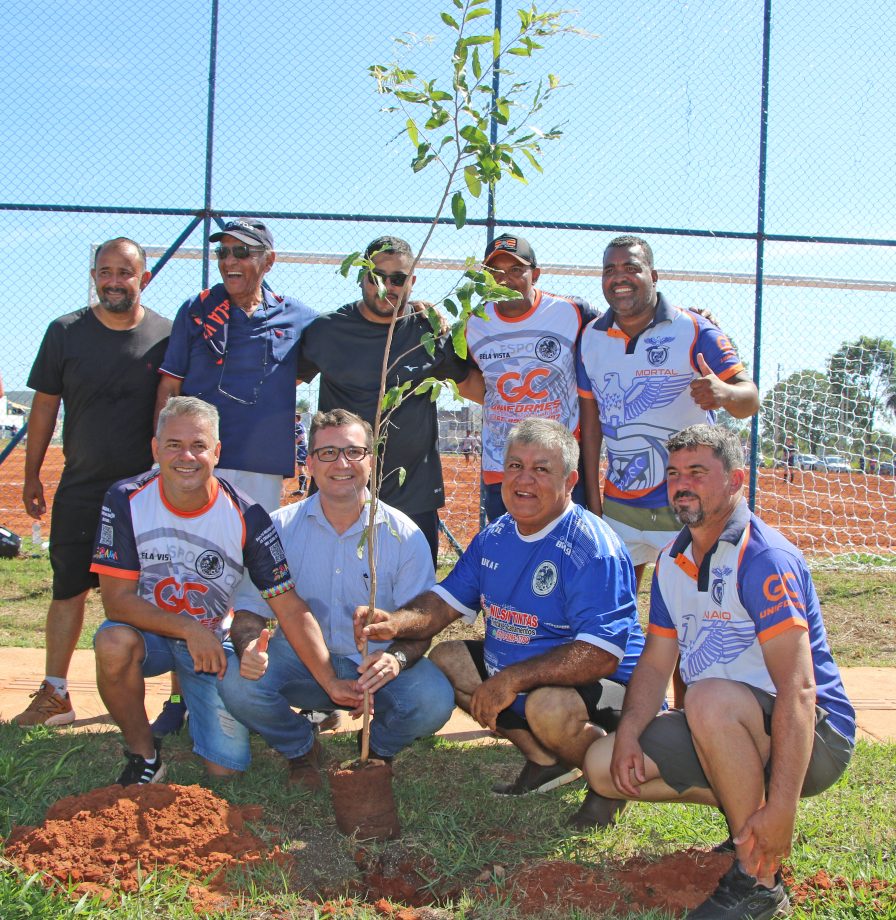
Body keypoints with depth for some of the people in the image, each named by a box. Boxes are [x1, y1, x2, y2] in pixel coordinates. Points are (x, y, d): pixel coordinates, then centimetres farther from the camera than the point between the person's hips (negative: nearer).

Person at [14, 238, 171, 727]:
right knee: (68, 588, 5)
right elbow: (45, 405, 7)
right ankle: (55, 694, 15)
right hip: (81, 486, 1)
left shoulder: (167, 336, -1)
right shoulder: (65, 332, 2)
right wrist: (32, 475, 8)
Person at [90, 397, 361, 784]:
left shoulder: (246, 517, -18)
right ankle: (144, 753, -8)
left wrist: (331, 683, -26)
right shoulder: (126, 501, -16)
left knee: (226, 769, -8)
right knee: (113, 643, -36)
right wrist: (189, 630, -28)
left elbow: (292, 611, -17)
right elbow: (117, 600, -16)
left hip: (215, 639, 0)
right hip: (149, 632, 0)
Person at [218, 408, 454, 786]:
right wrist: (249, 647, -26)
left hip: (376, 666, -1)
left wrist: (397, 658, -30)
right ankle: (301, 750, 6)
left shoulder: (404, 535, -6)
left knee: (434, 701, -29)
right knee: (238, 685, -28)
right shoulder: (279, 528, -3)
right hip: (300, 659, 1)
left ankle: (378, 749, 9)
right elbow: (249, 608, -2)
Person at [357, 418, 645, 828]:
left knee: (548, 706, -37)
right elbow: (447, 600, 6)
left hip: (601, 687, -8)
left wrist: (512, 680, -32)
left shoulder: (592, 548, -23)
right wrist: (397, 622, -17)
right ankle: (545, 759, 9)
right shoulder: (494, 538, 3)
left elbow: (601, 655, -30)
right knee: (445, 659, 6)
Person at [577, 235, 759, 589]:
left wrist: (724, 393, -36)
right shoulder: (591, 337, 5)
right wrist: (592, 497, 7)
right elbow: (590, 420, 9)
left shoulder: (694, 331, -9)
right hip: (618, 507, 4)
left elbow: (750, 398, -12)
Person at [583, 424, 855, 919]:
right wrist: (628, 731, -13)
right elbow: (656, 662, 7)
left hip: (812, 737, -8)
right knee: (604, 766, -3)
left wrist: (781, 809, -34)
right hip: (721, 732, 8)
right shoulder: (672, 560, 6)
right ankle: (746, 809, 10)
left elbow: (798, 689, -28)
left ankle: (758, 879, -21)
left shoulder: (764, 558, -21)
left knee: (711, 697, -37)